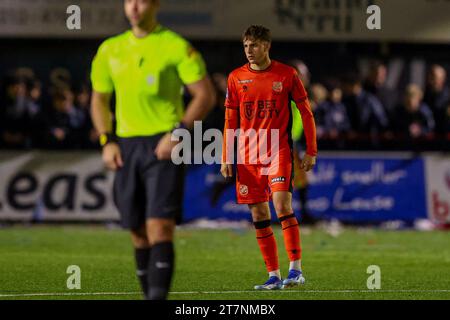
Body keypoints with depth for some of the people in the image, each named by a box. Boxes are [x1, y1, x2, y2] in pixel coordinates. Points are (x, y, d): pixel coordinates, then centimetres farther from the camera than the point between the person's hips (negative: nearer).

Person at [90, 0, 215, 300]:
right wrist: (107, 141, 6)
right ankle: (149, 293, 16)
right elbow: (99, 99, 20)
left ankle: (159, 295, -20)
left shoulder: (176, 47, -5)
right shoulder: (110, 50, 11)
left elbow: (206, 95, -7)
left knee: (159, 224, -16)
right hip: (126, 146, 5)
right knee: (138, 230, 7)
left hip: (163, 145, -5)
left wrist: (178, 132, -16)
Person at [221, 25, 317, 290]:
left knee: (282, 204, -20)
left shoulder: (287, 75, -1)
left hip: (279, 151, -4)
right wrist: (226, 157, 9)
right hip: (248, 156, 4)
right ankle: (274, 276, 8)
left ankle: (296, 269, -17)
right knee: (259, 214, 2)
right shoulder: (236, 78, 7)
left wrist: (311, 151, -1)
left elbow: (306, 112, 3)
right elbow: (230, 121, 13)